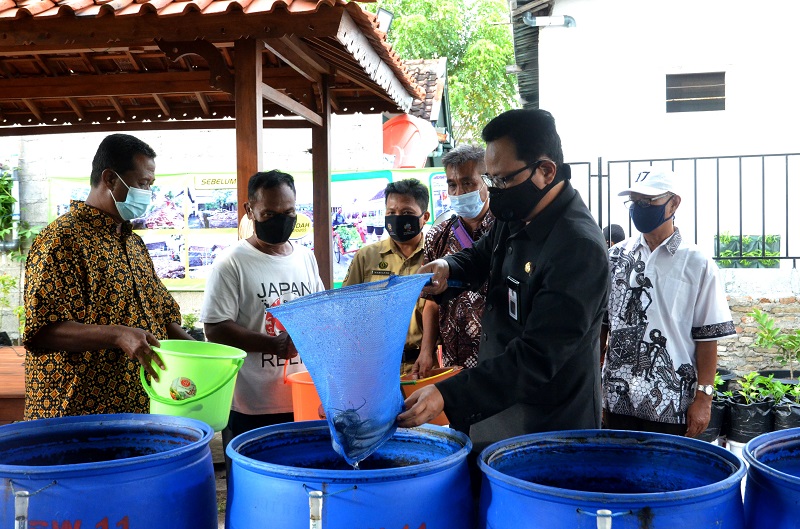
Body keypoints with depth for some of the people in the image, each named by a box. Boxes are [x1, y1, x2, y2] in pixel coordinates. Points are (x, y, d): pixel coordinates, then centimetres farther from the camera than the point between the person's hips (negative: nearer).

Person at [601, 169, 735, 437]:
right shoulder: (617, 256, 6)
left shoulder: (698, 265, -3)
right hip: (618, 399, 3)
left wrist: (703, 398, -7)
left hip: (671, 405, -3)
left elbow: (707, 339, -4)